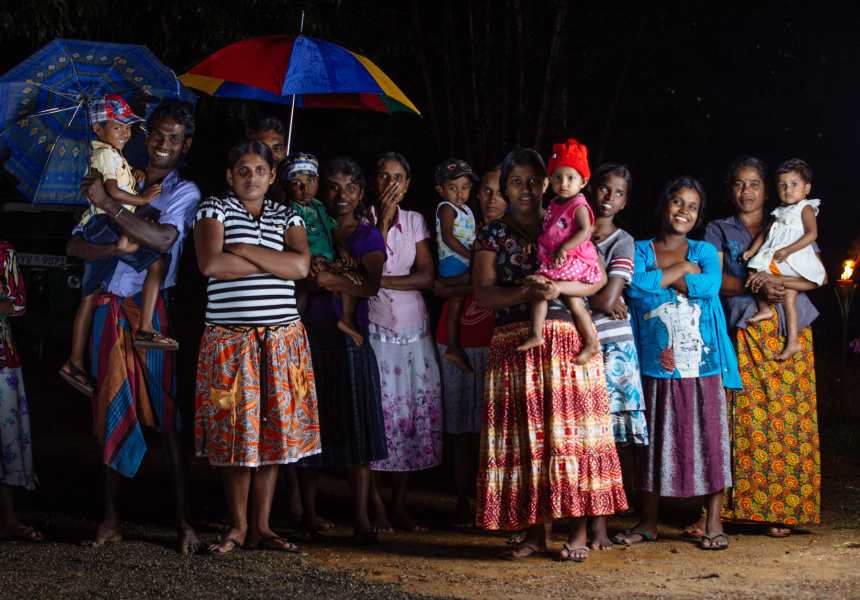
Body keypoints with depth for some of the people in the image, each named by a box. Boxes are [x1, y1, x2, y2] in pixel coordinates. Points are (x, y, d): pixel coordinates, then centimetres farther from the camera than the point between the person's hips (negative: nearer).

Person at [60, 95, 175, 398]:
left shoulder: (114, 155, 24)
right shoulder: (106, 154, -9)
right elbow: (113, 191, -21)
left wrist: (132, 175, 19)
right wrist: (142, 199, -12)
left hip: (96, 230, 11)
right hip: (106, 225, -11)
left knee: (90, 295, 8)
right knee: (156, 262, -15)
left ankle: (75, 362, 9)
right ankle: (145, 329, -19)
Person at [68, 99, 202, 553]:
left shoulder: (184, 192, 4)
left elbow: (164, 238, -17)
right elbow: (75, 246, 5)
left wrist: (108, 204, -15)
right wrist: (118, 246, -15)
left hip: (151, 311, -4)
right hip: (109, 309, 4)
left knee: (166, 417, -6)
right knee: (112, 414, 6)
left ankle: (183, 522, -2)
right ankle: (110, 520, 12)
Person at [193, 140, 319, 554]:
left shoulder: (287, 217, 13)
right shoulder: (214, 210, 4)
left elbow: (301, 266, -5)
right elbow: (211, 264, -14)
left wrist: (244, 251, -10)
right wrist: (274, 261, -7)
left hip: (282, 338, 3)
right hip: (230, 340, -3)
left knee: (272, 431, 3)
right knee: (234, 432, -3)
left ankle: (261, 527, 10)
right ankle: (238, 526, 9)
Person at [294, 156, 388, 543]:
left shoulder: (369, 237, 9)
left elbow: (371, 285, -7)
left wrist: (330, 279, -20)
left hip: (350, 337, -1)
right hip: (309, 335, 1)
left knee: (356, 423, -6)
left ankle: (360, 517, -2)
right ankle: (308, 514, 11)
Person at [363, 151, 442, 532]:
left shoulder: (415, 221, 9)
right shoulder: (362, 221, 3)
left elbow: (426, 276, -2)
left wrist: (380, 280, -14)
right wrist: (383, 221, -12)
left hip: (414, 328, 3)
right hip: (376, 326, -2)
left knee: (415, 410, -1)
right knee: (378, 409, -7)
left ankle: (400, 504, 6)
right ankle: (376, 504, 0)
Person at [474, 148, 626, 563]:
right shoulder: (492, 235, 10)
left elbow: (598, 279, 2)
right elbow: (483, 294, -1)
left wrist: (559, 287, -15)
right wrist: (527, 292, -17)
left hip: (568, 342, -1)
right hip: (515, 348, 1)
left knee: (571, 431, -5)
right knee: (523, 436, -1)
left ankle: (578, 532, 0)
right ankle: (534, 533, 6)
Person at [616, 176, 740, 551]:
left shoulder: (705, 251, 11)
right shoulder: (640, 250, 8)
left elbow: (710, 285, -11)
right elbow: (636, 286, -13)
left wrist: (661, 278, -9)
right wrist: (683, 269, -7)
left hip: (701, 361, 0)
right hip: (655, 362, 0)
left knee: (706, 435, 0)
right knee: (653, 437, 4)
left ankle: (714, 523, 8)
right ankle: (648, 523, 15)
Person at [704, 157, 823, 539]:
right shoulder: (718, 231, 14)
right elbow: (714, 279, -1)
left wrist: (777, 280, -13)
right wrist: (754, 286, -17)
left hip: (789, 332, 1)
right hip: (742, 335, -1)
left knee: (788, 418, -4)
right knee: (738, 418, -9)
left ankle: (782, 510, 2)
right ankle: (717, 510, -7)